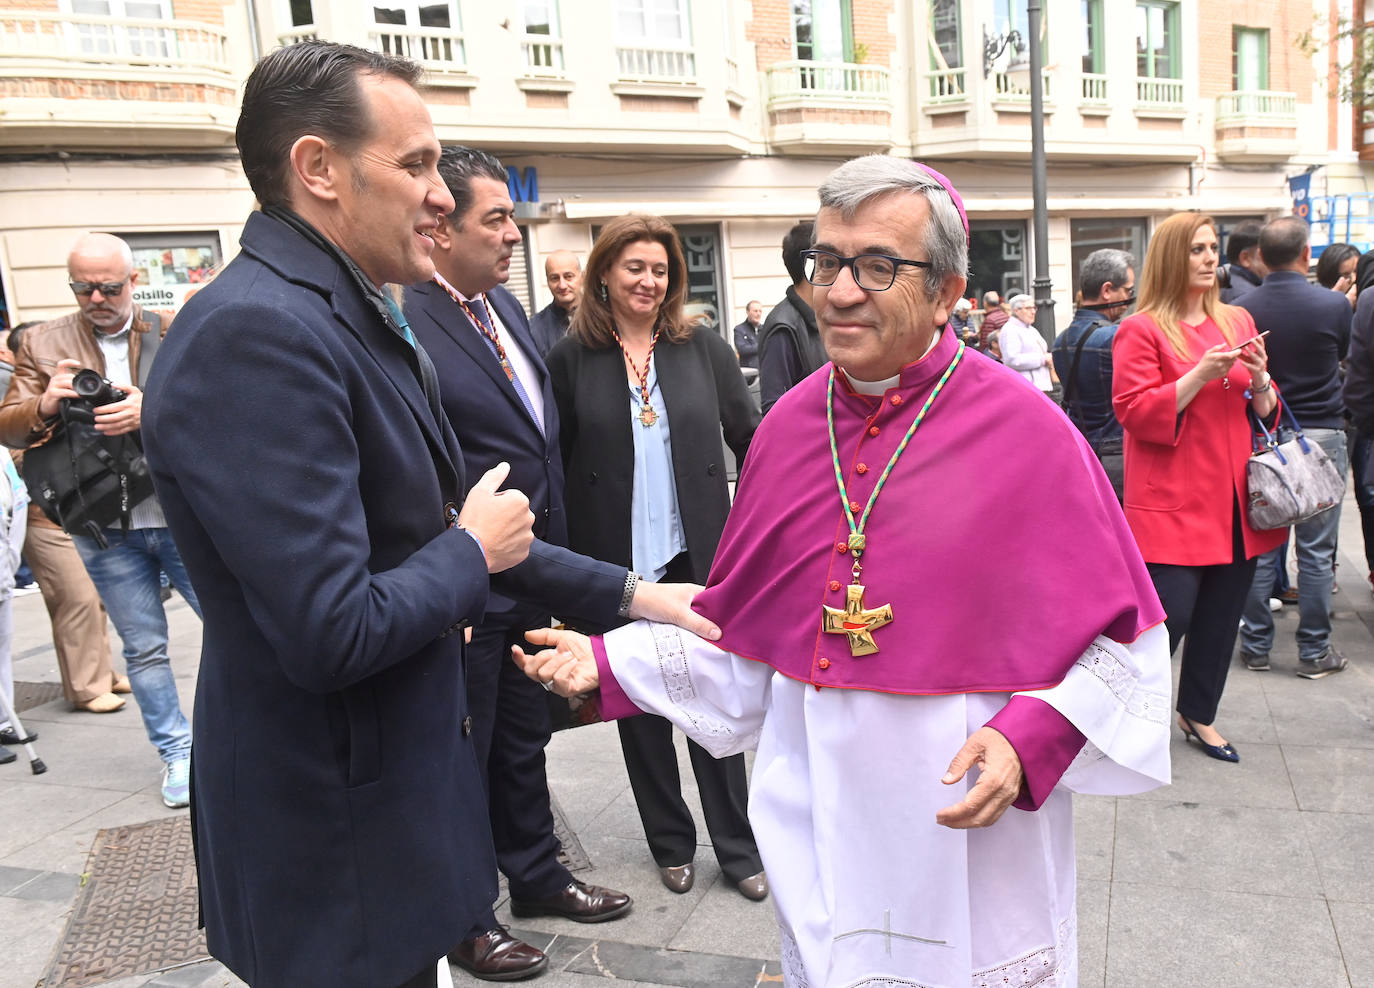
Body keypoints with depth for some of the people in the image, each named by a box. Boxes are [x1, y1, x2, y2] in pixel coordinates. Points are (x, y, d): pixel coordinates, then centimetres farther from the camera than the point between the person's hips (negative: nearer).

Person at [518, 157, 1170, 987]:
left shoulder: (1028, 434, -12)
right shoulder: (789, 425, 0)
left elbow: (1120, 636, -7)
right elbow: (747, 628, 7)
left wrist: (1029, 739, -21)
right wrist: (608, 663, 0)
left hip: (972, 844, -3)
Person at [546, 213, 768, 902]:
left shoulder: (702, 349, 3)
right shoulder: (571, 358, -1)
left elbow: (751, 438, 7)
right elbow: (553, 462, 0)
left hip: (698, 556, 1)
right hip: (615, 563, 0)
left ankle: (737, 847, 21)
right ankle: (671, 843, 28)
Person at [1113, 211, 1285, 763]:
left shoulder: (1238, 322, 13)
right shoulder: (1141, 330, -6)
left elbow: (1264, 410, 18)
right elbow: (1134, 412, -14)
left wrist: (1259, 377, -3)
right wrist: (1201, 373, -20)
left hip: (1234, 500, 6)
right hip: (1174, 503, -6)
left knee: (1221, 617, 12)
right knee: (1169, 616, -8)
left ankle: (1198, 713, 30)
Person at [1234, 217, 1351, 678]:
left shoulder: (1242, 309, -5)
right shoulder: (1334, 304, -8)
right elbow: (1343, 355, 12)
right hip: (1321, 434, -2)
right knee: (1316, 550, 5)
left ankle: (1256, 644, 16)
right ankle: (1315, 651, 13)